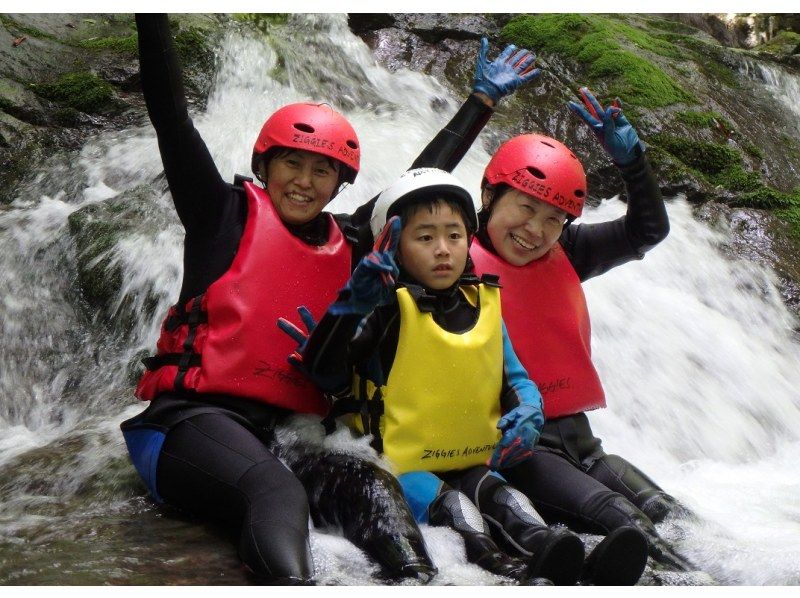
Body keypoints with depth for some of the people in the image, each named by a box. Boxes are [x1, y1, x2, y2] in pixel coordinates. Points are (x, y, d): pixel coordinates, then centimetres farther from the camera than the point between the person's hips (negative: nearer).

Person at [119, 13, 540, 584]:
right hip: (194, 418, -4)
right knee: (279, 493, -36)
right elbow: (171, 116, 0)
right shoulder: (226, 215, 6)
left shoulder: (348, 248, 18)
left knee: (369, 483, -28)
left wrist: (482, 102, 32)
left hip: (284, 432, 4)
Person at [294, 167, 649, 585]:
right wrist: (354, 302, -29)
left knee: (503, 497, -25)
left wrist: (527, 413, -4)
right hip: (403, 467, -5)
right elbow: (322, 370, -17)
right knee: (447, 502, -33)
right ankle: (489, 560, -59)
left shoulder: (486, 308, 13)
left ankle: (543, 546, -51)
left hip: (473, 465, 5)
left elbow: (516, 378, 20)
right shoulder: (389, 309, -5)